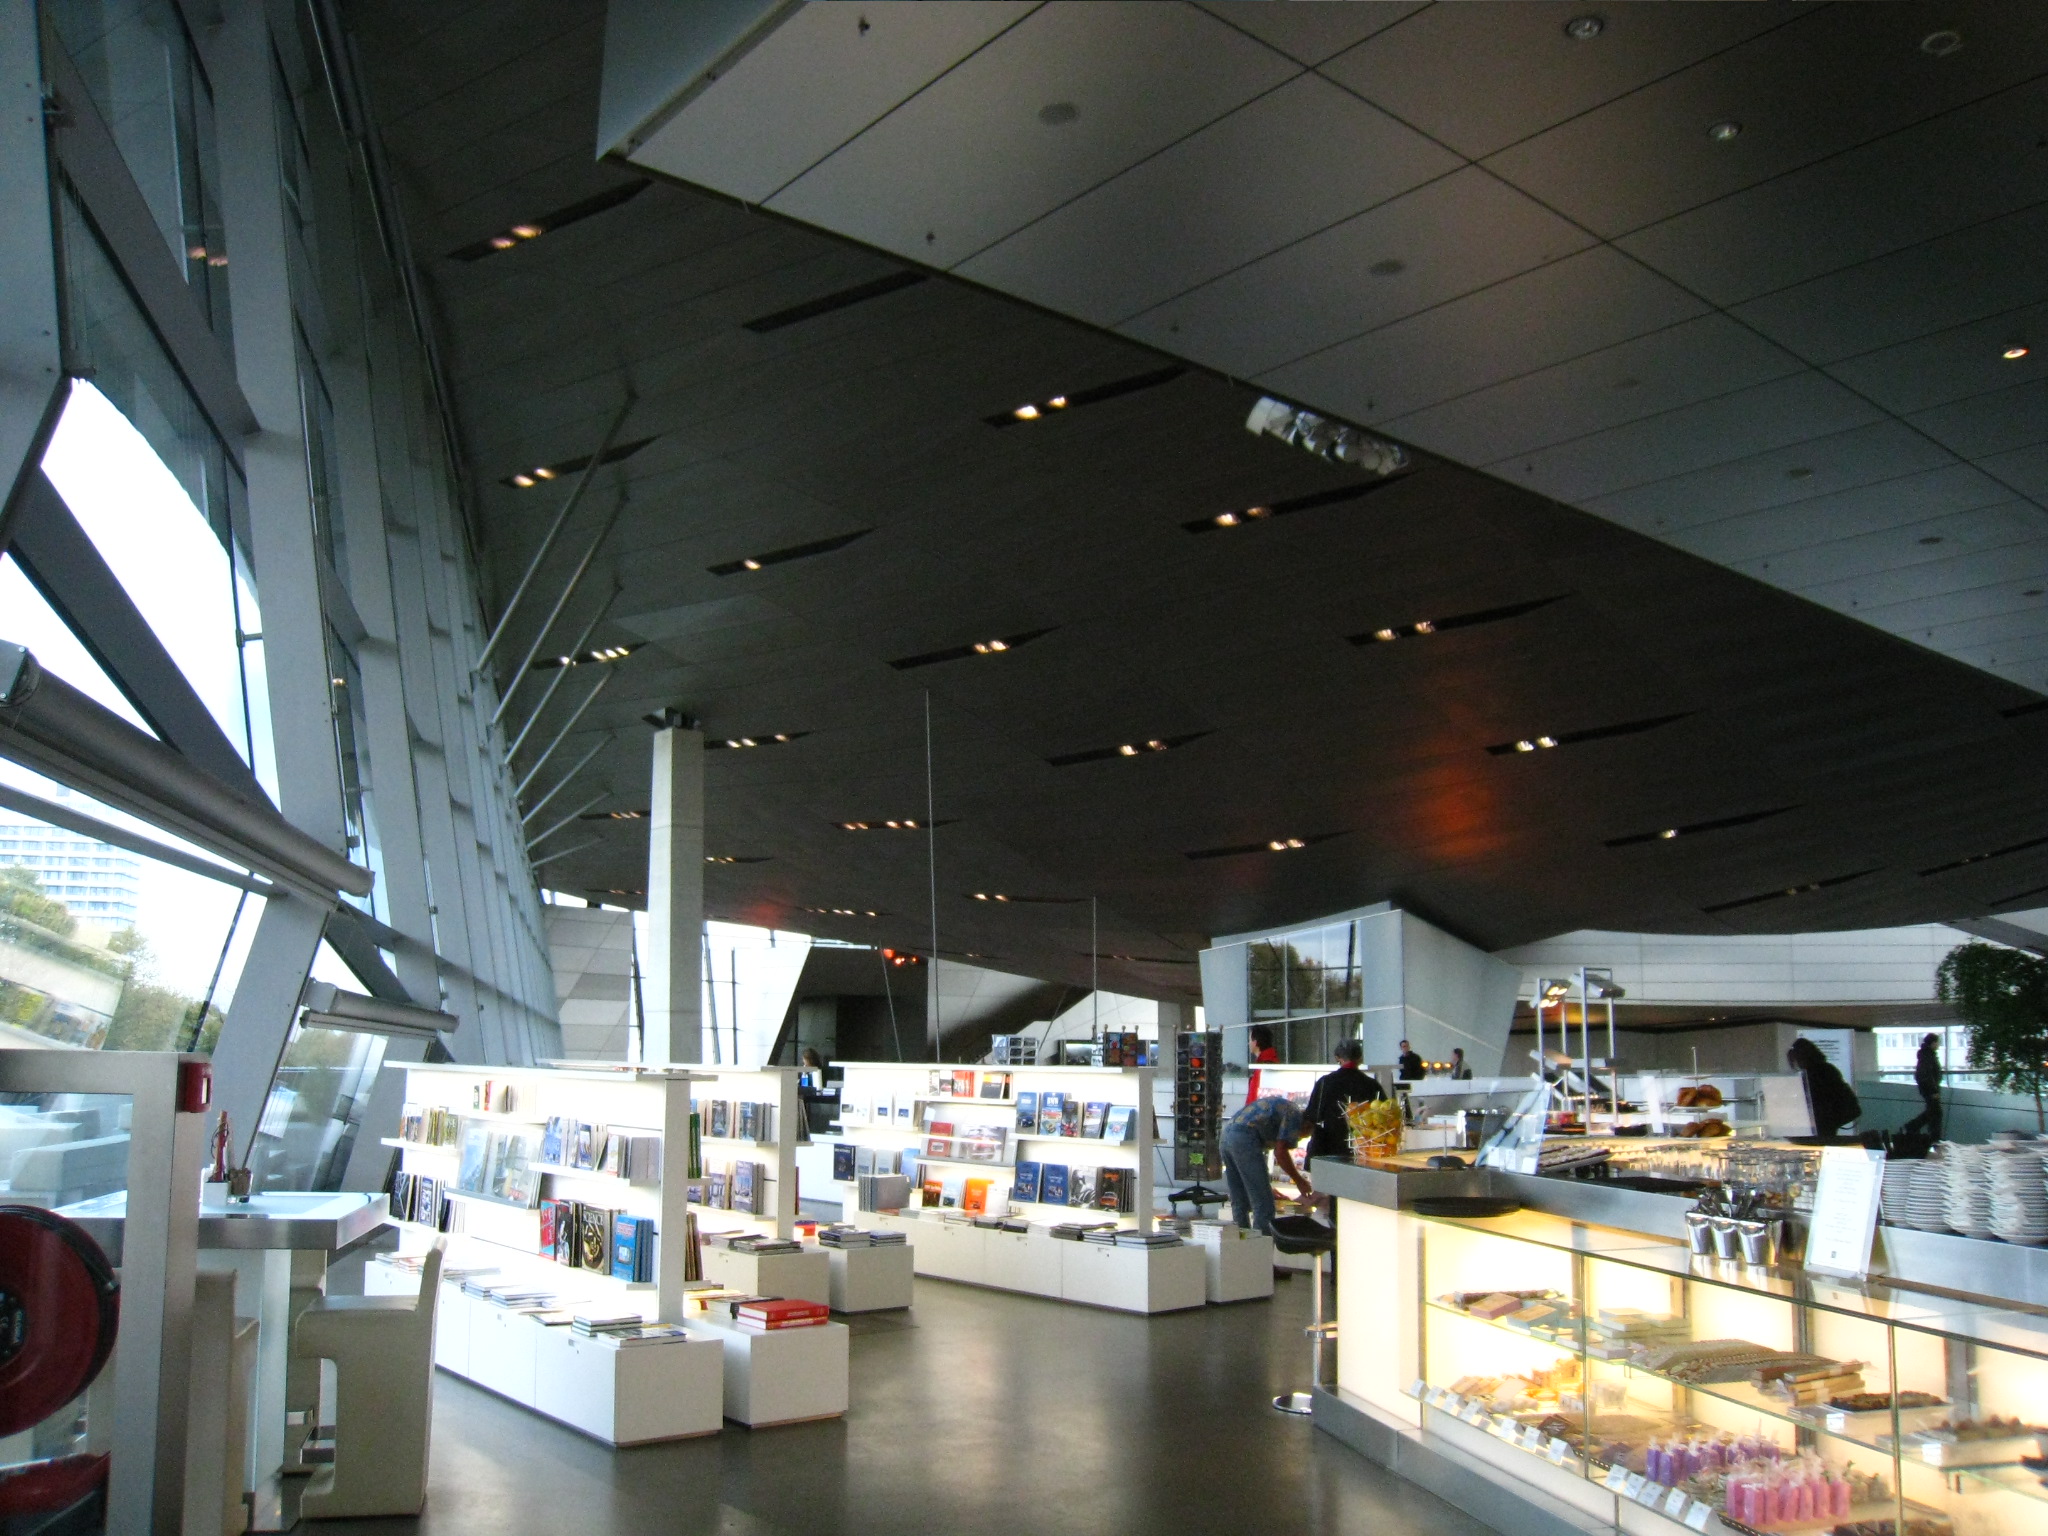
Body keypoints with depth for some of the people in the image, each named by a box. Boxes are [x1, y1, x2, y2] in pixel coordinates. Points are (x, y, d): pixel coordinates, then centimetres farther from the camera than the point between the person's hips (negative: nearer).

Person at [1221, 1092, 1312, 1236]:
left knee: (1239, 1202, 16)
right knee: (1263, 1203, -3)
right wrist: (1299, 1181, 3)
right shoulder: (1295, 1114, 1)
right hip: (1244, 1138, -10)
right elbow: (1280, 1152, -8)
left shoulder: (1282, 1106, 28)